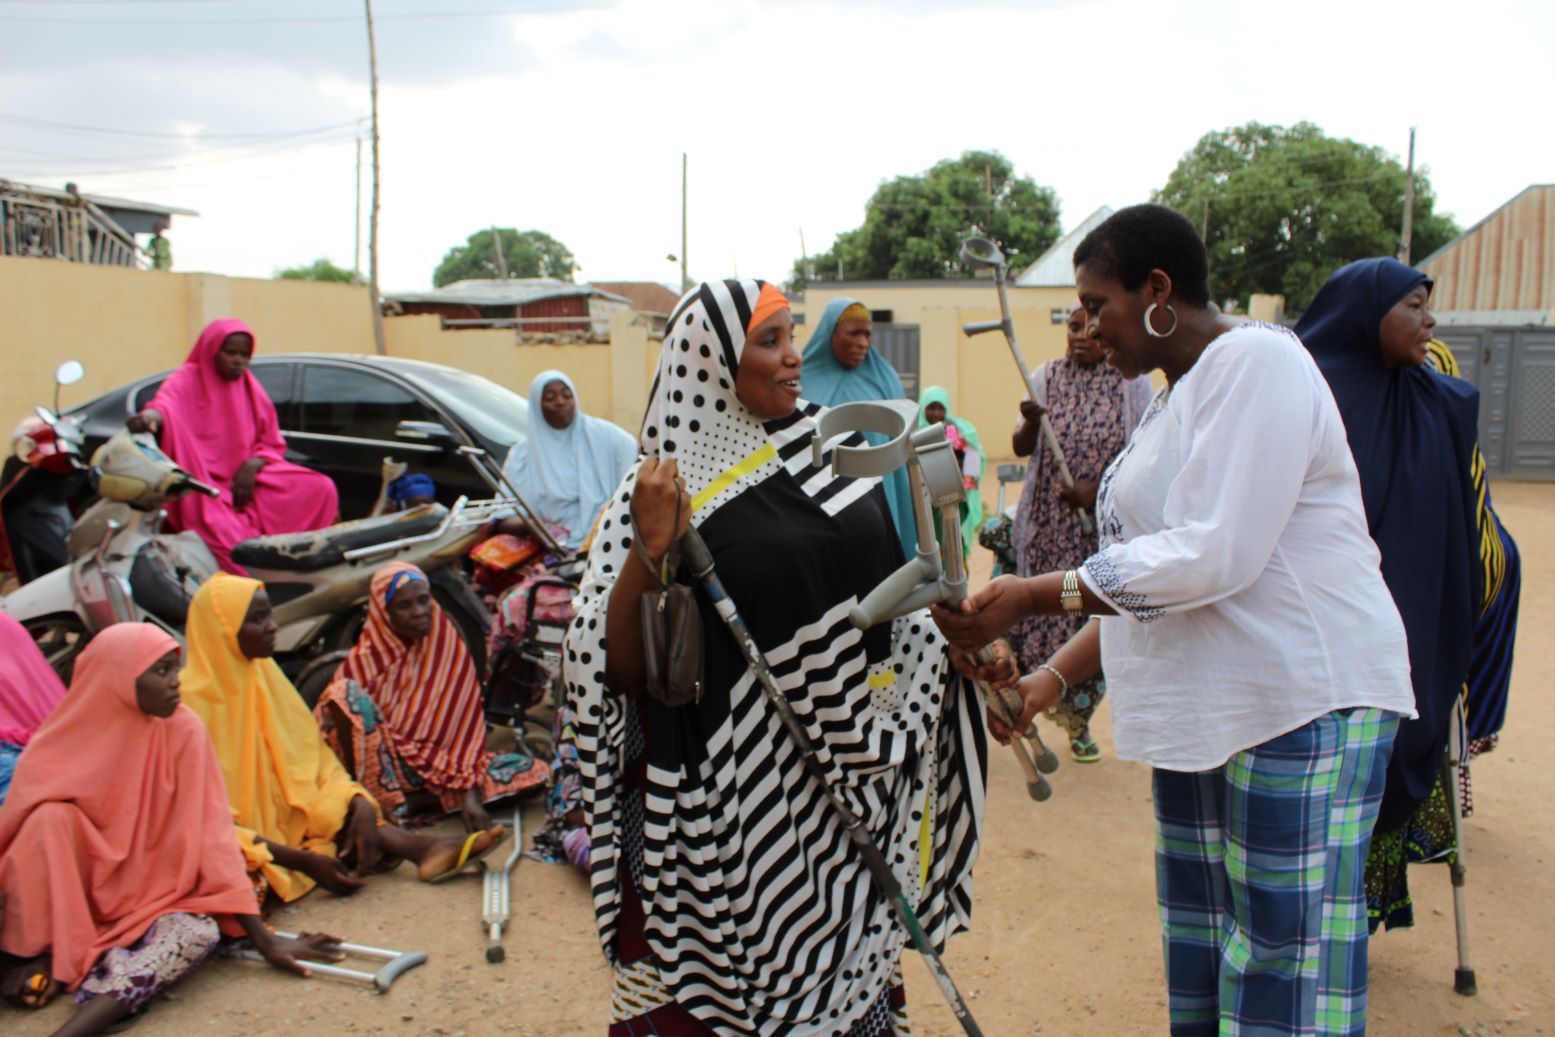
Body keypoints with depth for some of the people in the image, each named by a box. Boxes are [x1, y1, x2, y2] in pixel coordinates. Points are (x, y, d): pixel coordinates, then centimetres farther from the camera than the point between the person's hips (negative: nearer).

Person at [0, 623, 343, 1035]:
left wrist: (264, 939, -16)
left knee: (199, 931, -32)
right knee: (51, 819, -26)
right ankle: (39, 954, -19)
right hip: (73, 897, 0)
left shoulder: (182, 731, -11)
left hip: (154, 898, 0)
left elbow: (209, 834, -11)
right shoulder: (60, 744, -10)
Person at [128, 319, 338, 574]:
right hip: (205, 486, -4)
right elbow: (165, 405, -23)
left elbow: (273, 444, 15)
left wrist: (252, 465, -9)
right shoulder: (186, 381, 1)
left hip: (247, 479, 4)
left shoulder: (250, 387, 15)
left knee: (321, 489, -19)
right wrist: (151, 414, -50)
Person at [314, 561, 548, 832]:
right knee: (344, 693, -27)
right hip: (381, 767, -3)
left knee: (532, 771, -16)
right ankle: (379, 806, -24)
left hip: (440, 764, 3)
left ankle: (413, 801, -16)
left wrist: (469, 794, -17)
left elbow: (466, 721, -6)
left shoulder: (449, 646, -1)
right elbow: (321, 720, -8)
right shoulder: (367, 657, -5)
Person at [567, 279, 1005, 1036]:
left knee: (839, 976, 17)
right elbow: (617, 669, -11)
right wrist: (649, 550, -24)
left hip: (851, 782, 5)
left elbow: (887, 587, 15)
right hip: (739, 801, -4)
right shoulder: (666, 487, -9)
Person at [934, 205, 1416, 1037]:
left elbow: (1215, 555, -24)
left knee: (1285, 947, -2)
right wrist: (1058, 673, 9)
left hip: (1303, 698, -9)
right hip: (1204, 705, 10)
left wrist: (1034, 597, -22)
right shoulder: (1174, 398, 16)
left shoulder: (1257, 363, -13)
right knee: (1197, 937, 15)